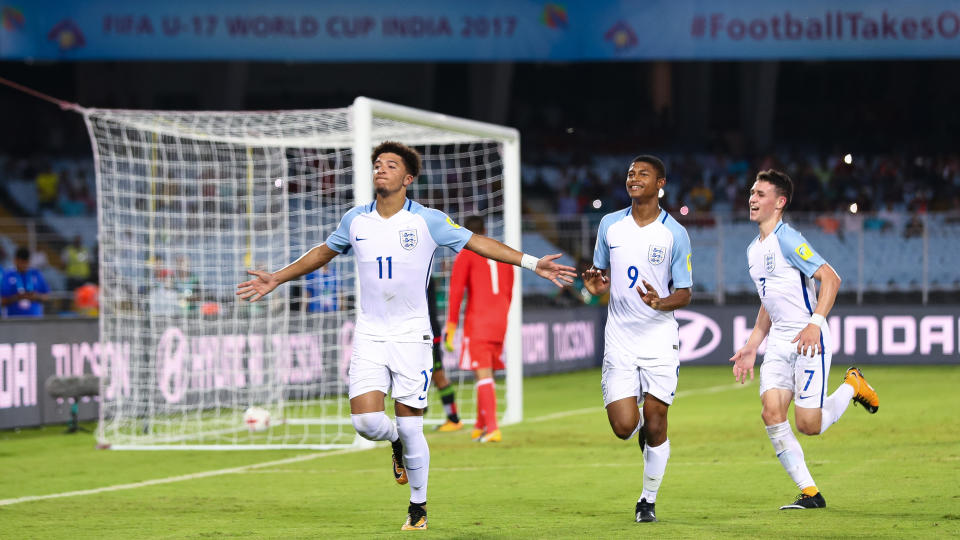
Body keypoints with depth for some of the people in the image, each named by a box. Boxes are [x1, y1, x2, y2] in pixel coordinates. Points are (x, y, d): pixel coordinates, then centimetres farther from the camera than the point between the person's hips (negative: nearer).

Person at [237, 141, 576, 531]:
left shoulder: (428, 221, -5)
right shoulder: (355, 220, 4)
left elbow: (478, 243, 1)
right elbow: (323, 253, 22)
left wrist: (532, 264, -5)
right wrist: (276, 279, 24)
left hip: (411, 335, -2)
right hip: (369, 335, 2)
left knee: (410, 429, -3)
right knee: (366, 420, -14)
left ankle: (418, 507, 17)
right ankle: (396, 443, 24)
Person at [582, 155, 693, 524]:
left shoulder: (674, 233, -4)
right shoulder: (609, 224, 5)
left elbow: (684, 293, 0)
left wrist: (661, 303, -21)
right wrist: (595, 285, -6)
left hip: (660, 339, -2)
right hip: (619, 338, 2)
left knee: (655, 427, -3)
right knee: (624, 427, -9)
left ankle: (649, 499, 15)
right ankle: (642, 428, 29)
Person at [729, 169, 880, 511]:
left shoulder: (787, 239, -12)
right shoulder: (754, 250, 15)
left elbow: (830, 278, -19)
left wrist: (816, 323, -29)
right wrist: (752, 346, 21)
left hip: (809, 340, -8)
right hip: (778, 342, 8)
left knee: (808, 425, -9)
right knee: (772, 413, -10)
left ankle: (852, 386, 20)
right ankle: (809, 494, -2)